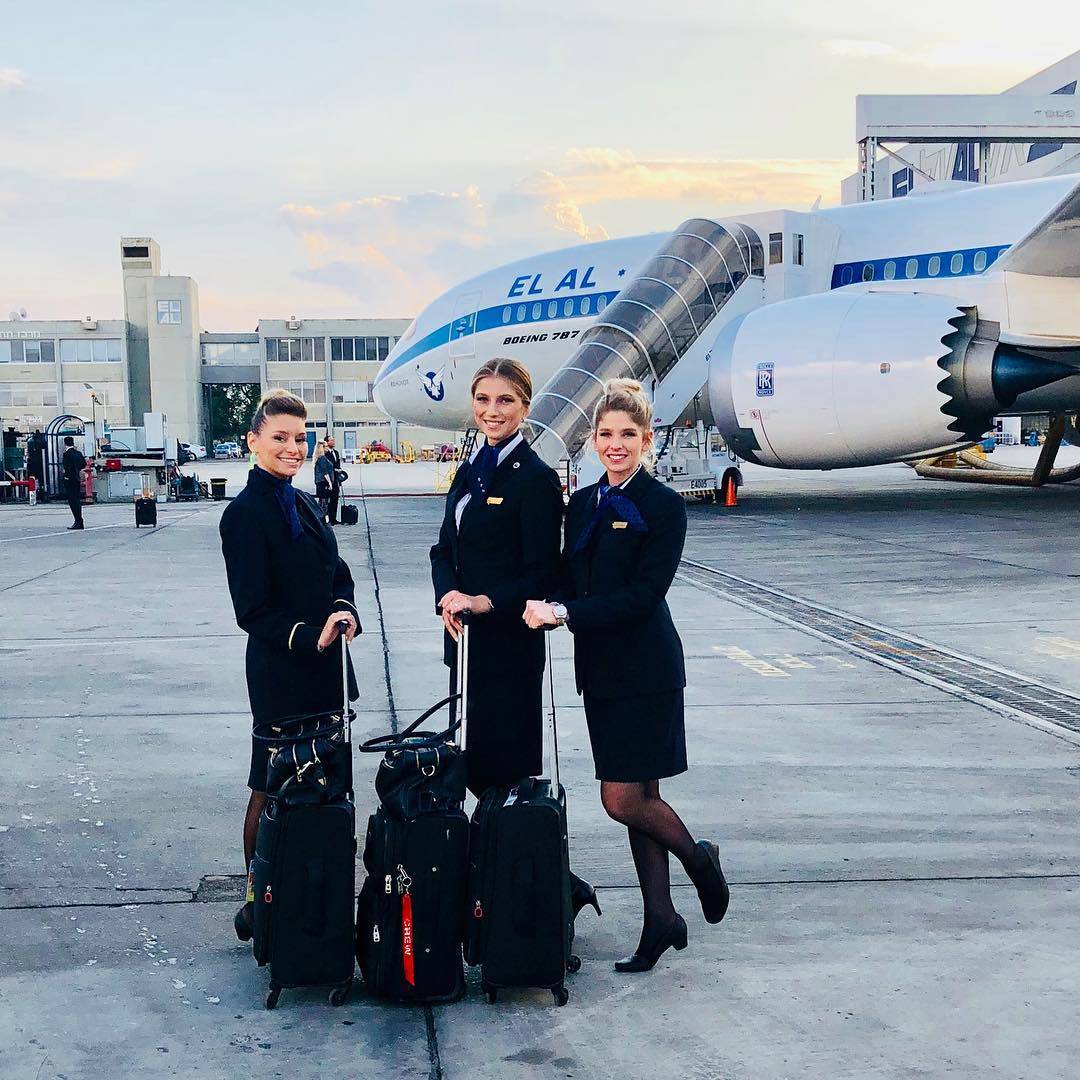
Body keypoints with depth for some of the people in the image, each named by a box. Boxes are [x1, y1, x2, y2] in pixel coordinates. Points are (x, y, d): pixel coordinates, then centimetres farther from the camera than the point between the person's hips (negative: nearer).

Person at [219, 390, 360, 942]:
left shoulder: (304, 504, 12)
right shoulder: (245, 513, -12)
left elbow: (338, 574, 16)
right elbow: (252, 611, -14)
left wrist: (345, 609, -5)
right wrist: (311, 637, -24)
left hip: (324, 667, 7)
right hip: (280, 673, -7)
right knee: (272, 789, 2)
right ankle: (257, 906, 13)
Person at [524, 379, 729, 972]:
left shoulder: (663, 505, -9)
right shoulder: (582, 504, 11)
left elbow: (644, 593, -17)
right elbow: (570, 581, 11)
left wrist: (565, 612, -20)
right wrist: (549, 606, -10)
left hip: (645, 670, -6)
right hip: (600, 669, 6)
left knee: (623, 800, -7)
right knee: (638, 797, 11)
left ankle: (699, 858, 20)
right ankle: (660, 919, 20)